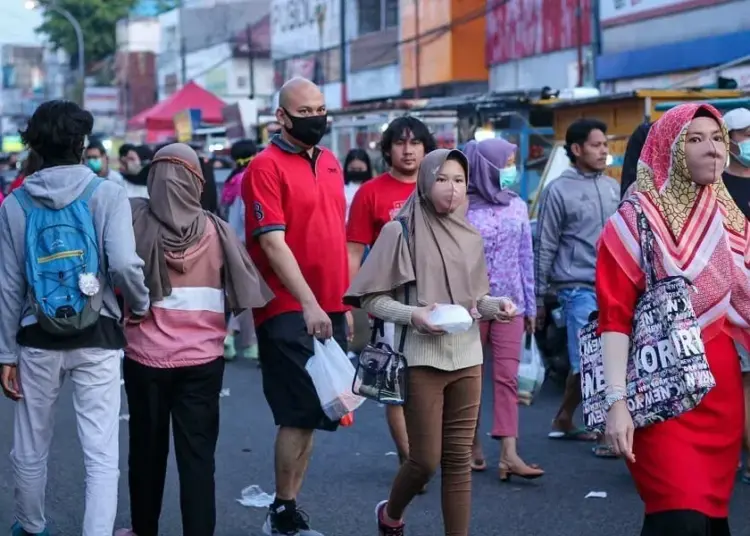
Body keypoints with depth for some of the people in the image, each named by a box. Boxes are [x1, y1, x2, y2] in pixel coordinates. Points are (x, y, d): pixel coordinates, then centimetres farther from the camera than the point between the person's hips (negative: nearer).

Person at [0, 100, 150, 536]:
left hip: (38, 339, 3)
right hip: (96, 338, -3)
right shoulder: (107, 193, -6)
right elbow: (123, 265, -19)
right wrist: (142, 305, 0)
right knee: (102, 454, 0)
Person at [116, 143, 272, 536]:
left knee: (147, 449, 15)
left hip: (146, 357, 0)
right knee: (198, 454, 3)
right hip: (203, 359, 0)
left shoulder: (135, 221, -8)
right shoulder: (215, 230, -4)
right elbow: (245, 288, -2)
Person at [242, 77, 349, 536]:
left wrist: (345, 298, 17)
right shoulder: (267, 166, -10)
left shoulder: (330, 162, 13)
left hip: (330, 308, 7)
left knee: (313, 414, 11)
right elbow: (272, 242, -17)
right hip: (289, 312, -7)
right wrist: (308, 303, -23)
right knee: (300, 414, -6)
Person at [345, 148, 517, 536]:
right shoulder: (400, 231, -6)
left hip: (467, 357, 4)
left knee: (459, 460, 5)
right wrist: (413, 315, -20)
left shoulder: (471, 236, 10)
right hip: (421, 358, -4)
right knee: (426, 459, -1)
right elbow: (371, 299, -6)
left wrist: (495, 306, -4)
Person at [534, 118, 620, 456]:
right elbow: (544, 247, -3)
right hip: (579, 287, -6)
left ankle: (563, 422, 24)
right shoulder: (558, 191, -5)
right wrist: (539, 297, -3)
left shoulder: (612, 186, 12)